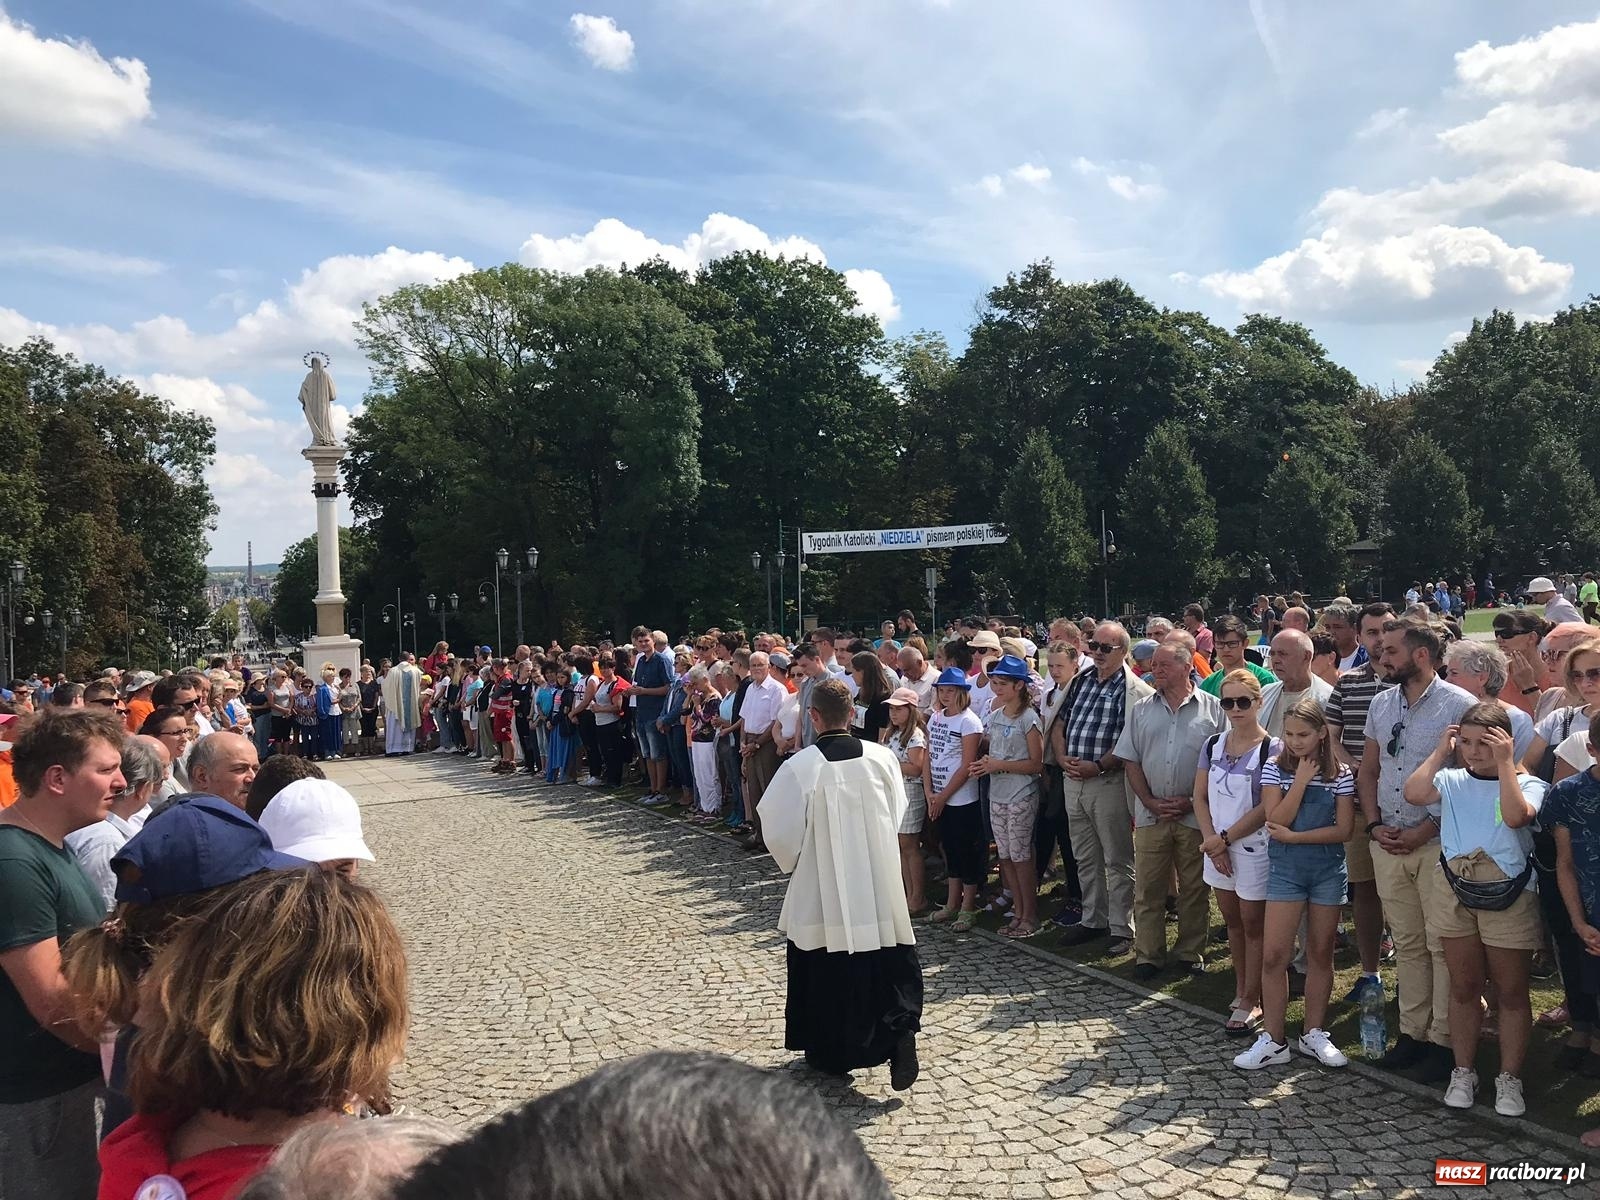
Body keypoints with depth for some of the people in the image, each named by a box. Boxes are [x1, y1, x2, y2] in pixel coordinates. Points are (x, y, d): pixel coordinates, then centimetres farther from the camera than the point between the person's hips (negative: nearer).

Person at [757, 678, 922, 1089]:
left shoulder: (799, 767, -15)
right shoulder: (882, 758, -5)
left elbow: (778, 829, -8)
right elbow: (898, 816, 7)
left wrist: (791, 863, 12)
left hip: (821, 891, -2)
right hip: (879, 890, 2)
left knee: (825, 970, 13)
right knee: (889, 967, 12)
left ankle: (829, 1053, 24)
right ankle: (900, 1028, -9)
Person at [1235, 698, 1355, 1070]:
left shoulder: (1341, 774, -2)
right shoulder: (1275, 768, -3)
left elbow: (1344, 830, -8)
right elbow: (1276, 819, -13)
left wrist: (1293, 836, -14)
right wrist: (1302, 779, -16)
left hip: (1328, 869, 1)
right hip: (1285, 869, -1)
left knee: (1320, 953, 10)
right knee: (1273, 955, -4)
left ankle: (1314, 1035, 23)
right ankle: (1272, 1040, 5)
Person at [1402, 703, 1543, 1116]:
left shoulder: (1527, 784, -5)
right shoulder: (1454, 780, 3)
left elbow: (1516, 816, -26)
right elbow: (1414, 794, -14)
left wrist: (1505, 763, -21)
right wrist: (1440, 752, -6)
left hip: (1508, 897, -3)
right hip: (1455, 893, 3)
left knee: (1511, 992, 7)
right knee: (1464, 988, 13)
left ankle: (1509, 1079, 20)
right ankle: (1463, 1072, 25)